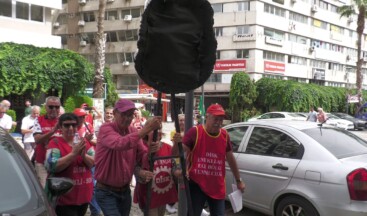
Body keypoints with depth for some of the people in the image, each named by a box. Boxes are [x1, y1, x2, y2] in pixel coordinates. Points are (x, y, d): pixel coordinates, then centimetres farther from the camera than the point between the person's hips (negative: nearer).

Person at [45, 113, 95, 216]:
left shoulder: (84, 142, 8)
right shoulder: (55, 142, -7)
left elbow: (95, 163, 2)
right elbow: (52, 166, -20)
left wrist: (84, 155, -17)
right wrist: (74, 153, -23)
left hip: (84, 195, 6)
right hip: (64, 197, -6)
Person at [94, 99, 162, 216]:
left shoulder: (133, 132, 2)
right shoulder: (106, 129, -16)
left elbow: (143, 156, -7)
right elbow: (120, 143, -38)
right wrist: (146, 129, -43)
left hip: (125, 190, 6)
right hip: (106, 191, -6)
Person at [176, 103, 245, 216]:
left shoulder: (225, 135, 4)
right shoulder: (195, 132, -10)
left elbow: (230, 158, 15)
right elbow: (178, 153, -15)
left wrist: (238, 180, 21)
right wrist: (177, 143, -39)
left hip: (217, 187, 4)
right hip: (196, 184, -4)